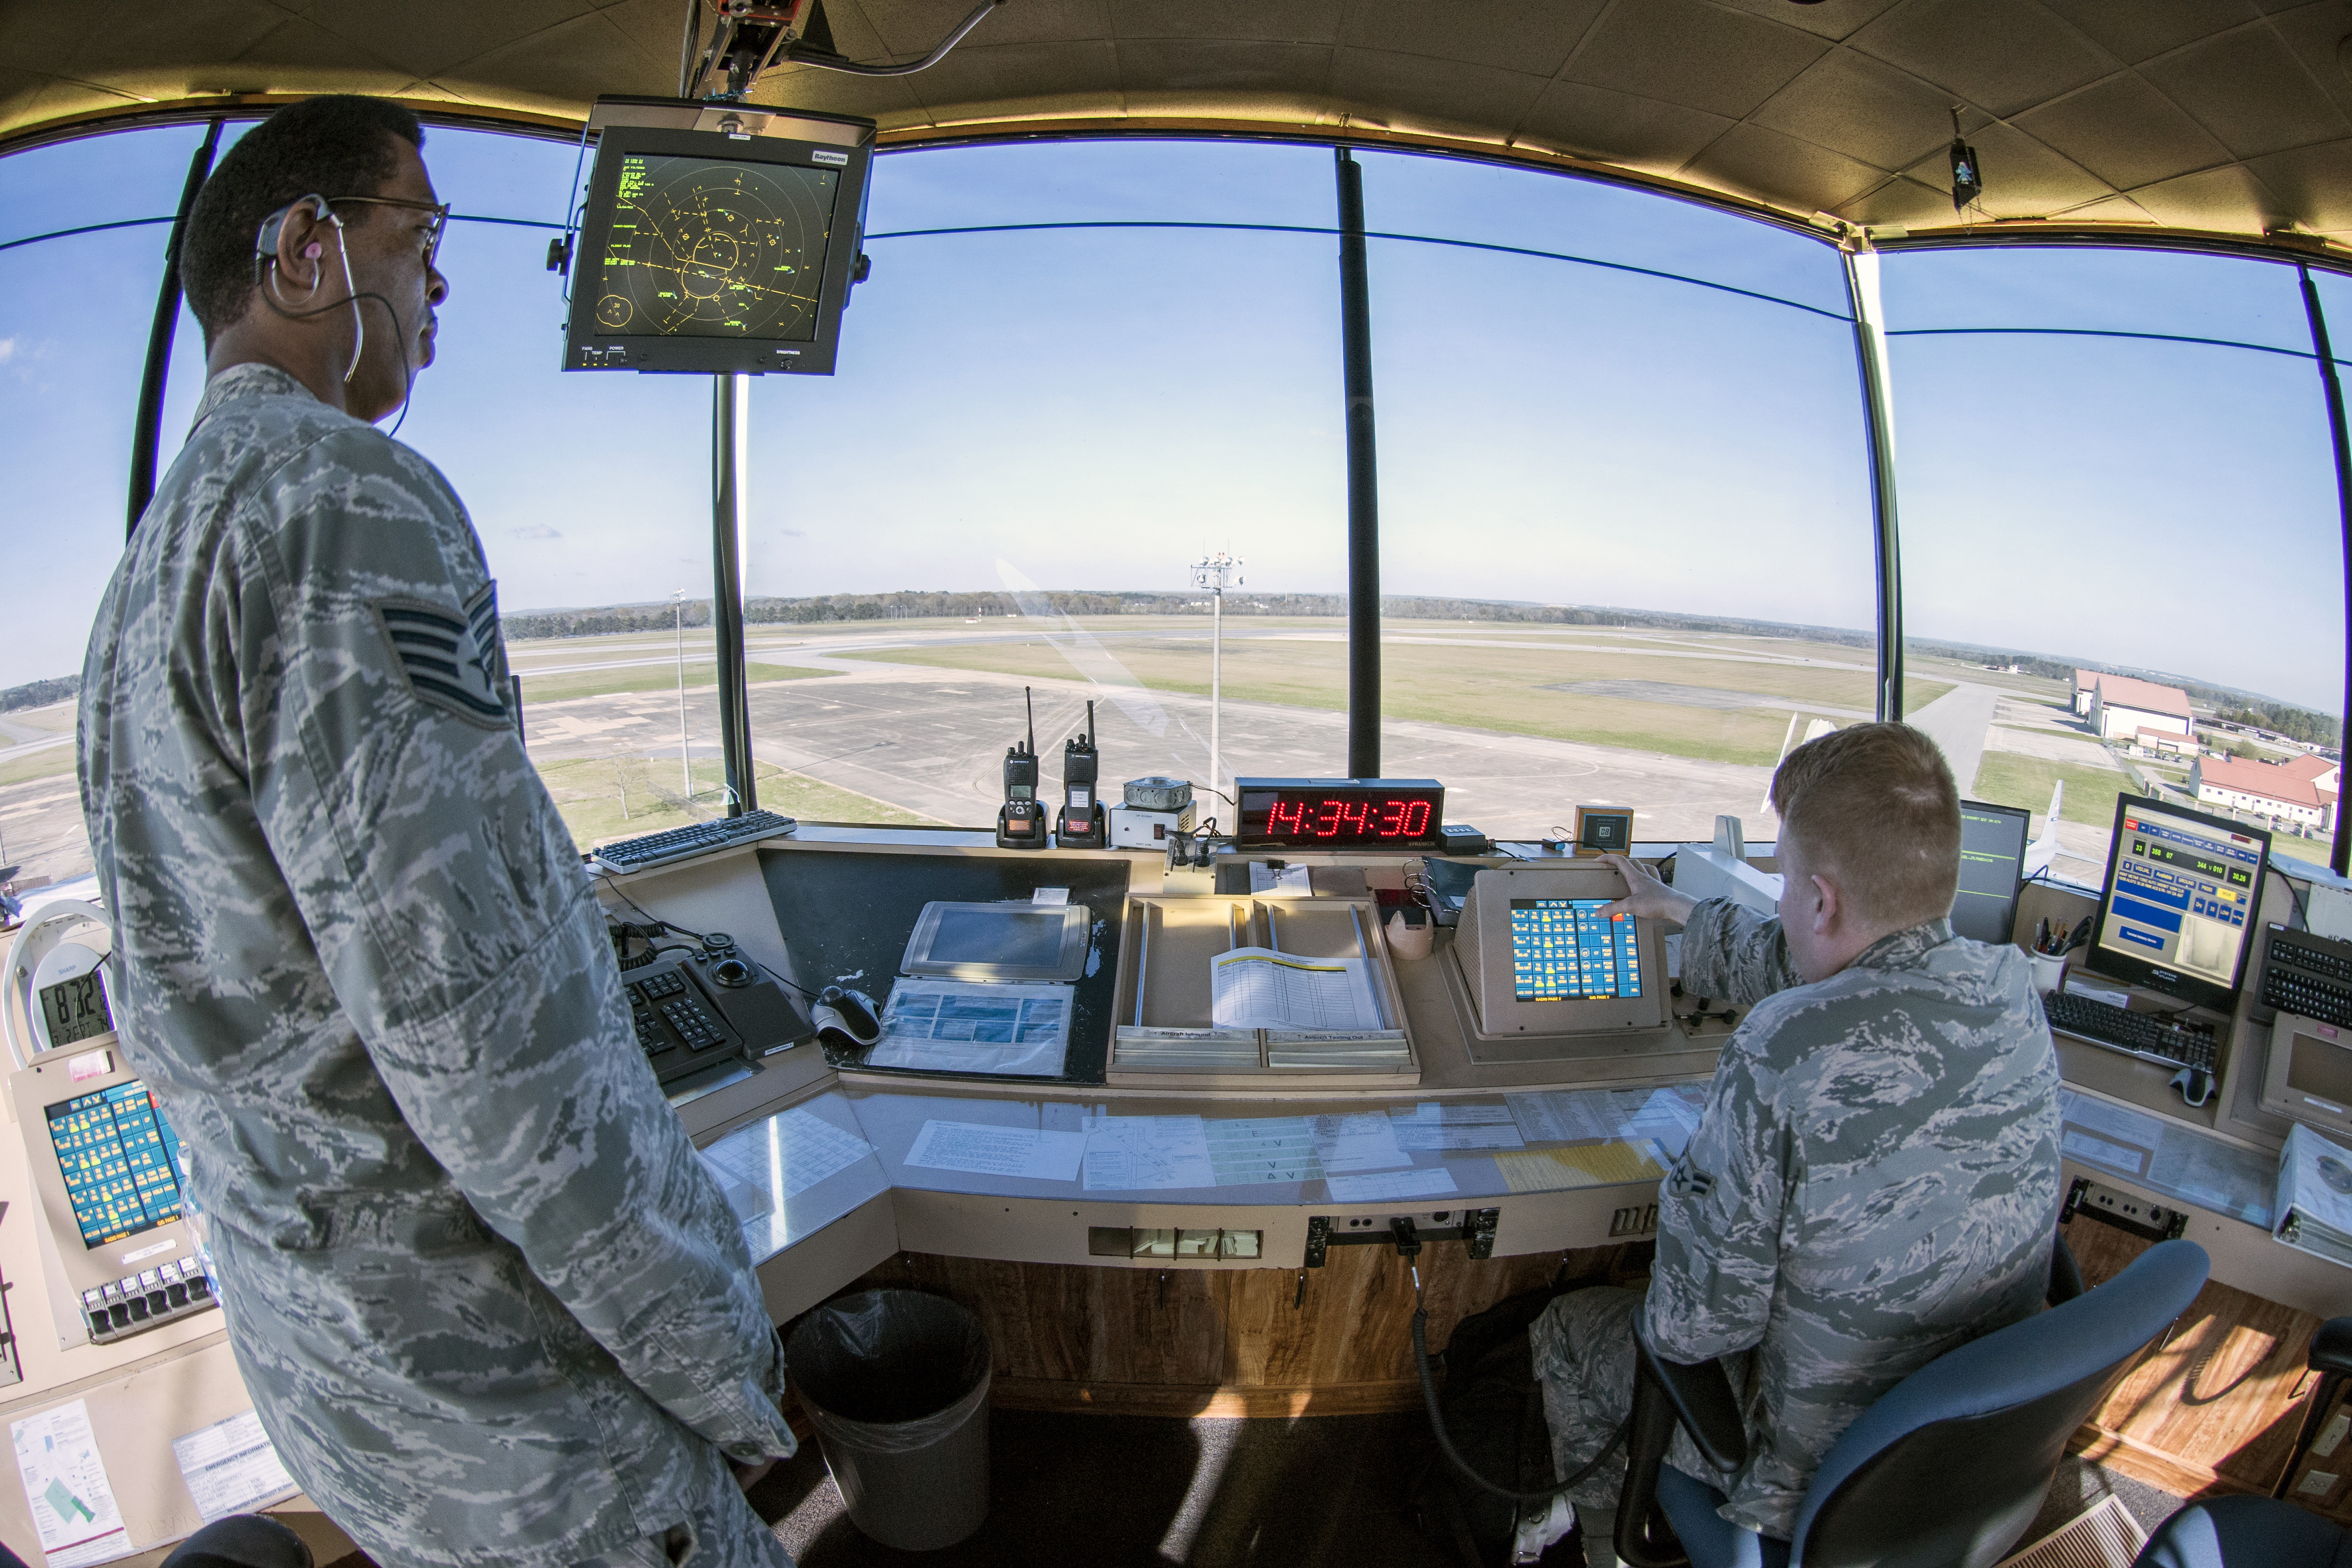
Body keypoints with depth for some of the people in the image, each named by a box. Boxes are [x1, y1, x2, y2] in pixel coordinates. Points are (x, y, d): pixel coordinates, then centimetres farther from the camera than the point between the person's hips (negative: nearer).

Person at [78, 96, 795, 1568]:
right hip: (510, 1411, -9)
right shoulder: (344, 498, -22)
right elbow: (478, 1026, -29)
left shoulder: (143, 579, 10)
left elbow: (181, 1009, 16)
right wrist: (732, 1366, -17)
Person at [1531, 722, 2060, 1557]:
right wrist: (1677, 910, 23)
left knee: (1567, 1332, 19)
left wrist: (1662, 1320, -3)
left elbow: (1695, 1324, -26)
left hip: (1816, 1483, -6)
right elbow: (1815, 971, 9)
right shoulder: (2013, 989, -13)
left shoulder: (1781, 1055, -35)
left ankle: (1609, 1551, 45)